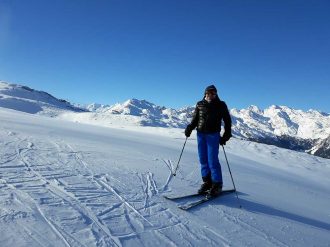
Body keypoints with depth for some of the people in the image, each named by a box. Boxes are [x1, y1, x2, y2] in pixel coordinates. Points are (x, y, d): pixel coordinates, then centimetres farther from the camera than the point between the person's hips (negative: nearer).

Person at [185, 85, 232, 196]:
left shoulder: (221, 105, 0)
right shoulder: (200, 104, 8)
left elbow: (227, 121, 3)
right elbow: (194, 119, 14)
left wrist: (226, 136, -5)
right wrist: (189, 129, -2)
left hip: (213, 135, -4)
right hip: (200, 134, 4)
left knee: (212, 160, -6)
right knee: (203, 160, 8)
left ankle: (217, 184, 8)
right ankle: (207, 182, 20)